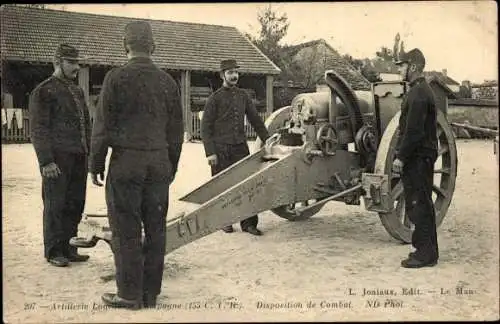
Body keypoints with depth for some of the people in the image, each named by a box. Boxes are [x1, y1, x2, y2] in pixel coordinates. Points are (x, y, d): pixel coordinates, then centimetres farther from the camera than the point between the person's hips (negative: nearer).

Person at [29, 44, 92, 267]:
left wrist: (88, 153, 15)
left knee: (75, 204, 10)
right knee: (55, 205, 1)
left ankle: (68, 248, 21)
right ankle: (53, 251, 12)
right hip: (57, 158, -7)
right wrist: (46, 161, -17)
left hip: (78, 157, 7)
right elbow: (38, 129, -10)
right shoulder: (43, 91, -5)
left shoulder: (77, 91, 18)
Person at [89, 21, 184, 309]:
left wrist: (96, 164, 4)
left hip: (126, 162, -4)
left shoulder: (117, 78, -6)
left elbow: (103, 125, -5)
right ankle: (151, 293, 18)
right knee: (155, 228, 9)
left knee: (126, 230, 3)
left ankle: (130, 294, 10)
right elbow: (176, 131, 11)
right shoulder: (168, 81, 8)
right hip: (159, 163, 5)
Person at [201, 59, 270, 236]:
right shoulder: (215, 98, -1)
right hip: (221, 150, -3)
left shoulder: (243, 95, 12)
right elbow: (205, 127, -4)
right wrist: (210, 153, -11)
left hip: (240, 147, 4)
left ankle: (248, 223, 7)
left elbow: (255, 120, 17)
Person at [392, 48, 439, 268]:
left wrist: (401, 157, -18)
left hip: (418, 159, -10)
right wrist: (402, 154, 18)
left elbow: (413, 130, -22)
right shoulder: (420, 90, 17)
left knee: (420, 205, -4)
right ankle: (424, 249, 23)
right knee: (419, 205, 14)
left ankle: (426, 254, 3)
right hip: (417, 157, 10)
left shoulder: (419, 93, -16)